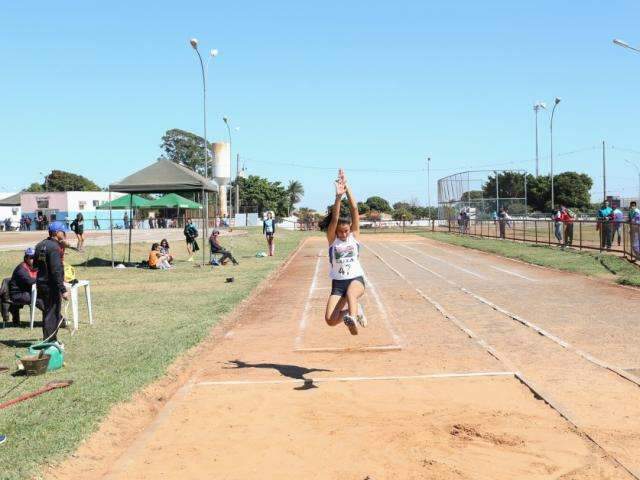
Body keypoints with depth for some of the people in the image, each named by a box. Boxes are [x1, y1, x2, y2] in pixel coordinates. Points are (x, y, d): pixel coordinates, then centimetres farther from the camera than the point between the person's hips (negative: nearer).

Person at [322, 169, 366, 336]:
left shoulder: (355, 235, 1)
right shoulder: (331, 239, 0)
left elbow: (354, 209, -9)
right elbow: (334, 219, -18)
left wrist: (347, 187, -17)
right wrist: (338, 197, -32)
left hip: (356, 279, -1)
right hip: (338, 282, 2)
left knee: (350, 293, -37)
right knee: (331, 320, -12)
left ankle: (352, 317, -61)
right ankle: (355, 310, 15)